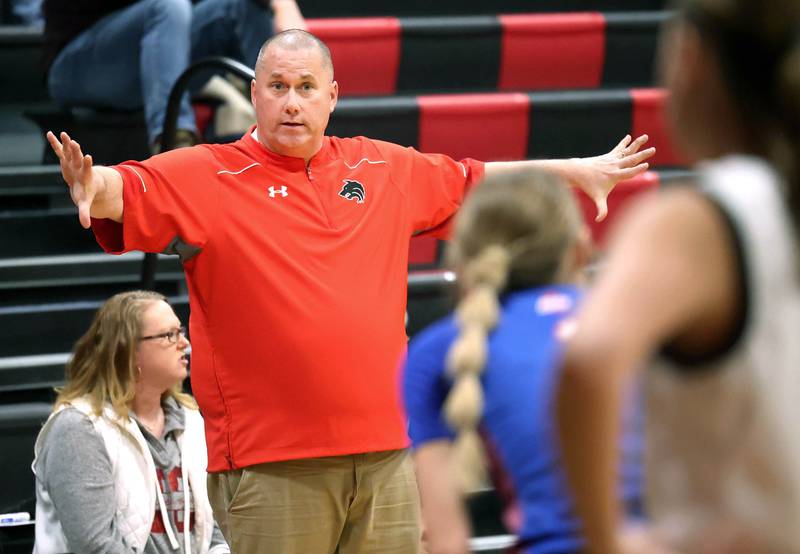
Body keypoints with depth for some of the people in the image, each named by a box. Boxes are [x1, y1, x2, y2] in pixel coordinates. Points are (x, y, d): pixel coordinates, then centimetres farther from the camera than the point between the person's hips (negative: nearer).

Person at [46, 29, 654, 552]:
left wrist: (581, 171, 33)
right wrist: (94, 185, -40)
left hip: (384, 450, 5)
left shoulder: (386, 170, 14)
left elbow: (474, 180, 28)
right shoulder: (208, 176, -2)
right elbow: (129, 190, -17)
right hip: (269, 465, -5)